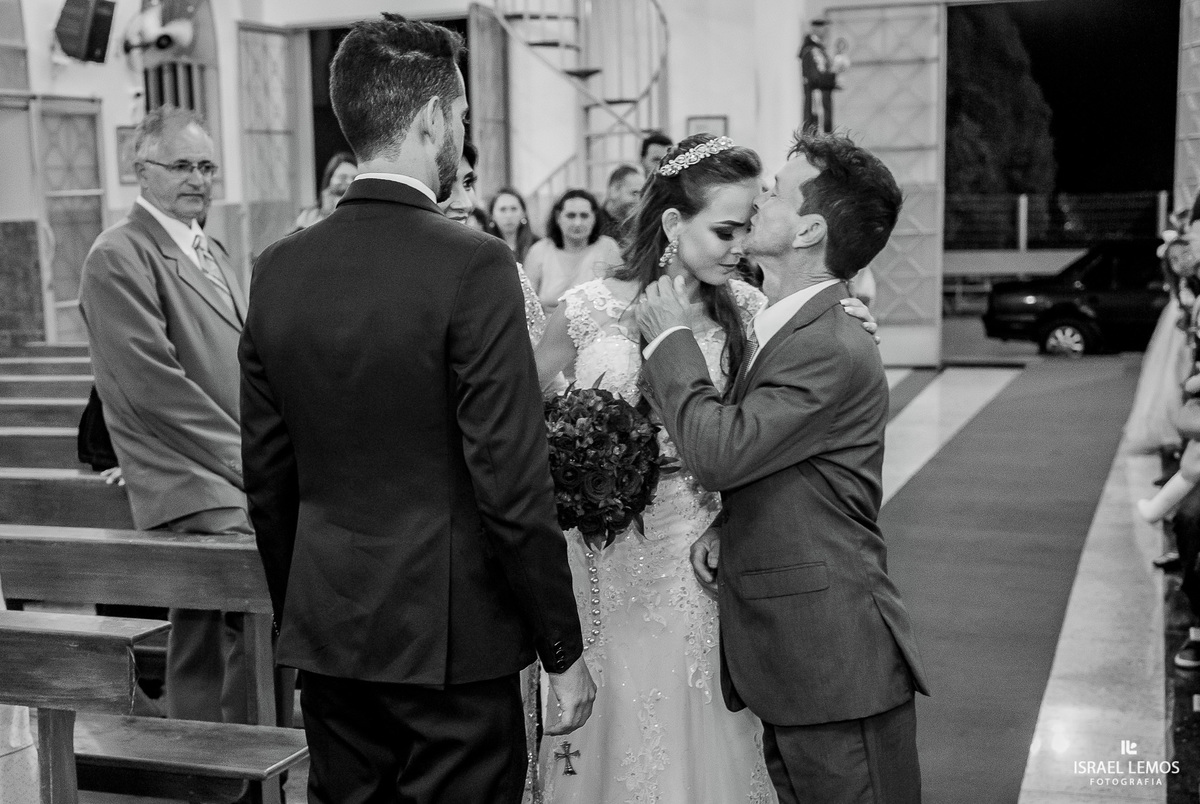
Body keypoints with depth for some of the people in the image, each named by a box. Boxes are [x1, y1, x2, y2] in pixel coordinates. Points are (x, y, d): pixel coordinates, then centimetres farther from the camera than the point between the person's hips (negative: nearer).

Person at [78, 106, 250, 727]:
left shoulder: (210, 250, 19)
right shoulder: (119, 257, -8)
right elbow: (152, 386, -16)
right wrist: (246, 459, -13)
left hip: (237, 477, 8)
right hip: (191, 487, -8)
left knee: (201, 644, 14)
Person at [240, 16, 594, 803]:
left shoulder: (279, 269, 2)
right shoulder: (472, 266, -16)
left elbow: (267, 477, 8)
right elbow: (512, 483, -16)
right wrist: (564, 649, -7)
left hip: (325, 635, 6)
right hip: (450, 637, -5)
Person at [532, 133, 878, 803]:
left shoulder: (747, 309, -4)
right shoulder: (588, 310, -7)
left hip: (698, 563, 1)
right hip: (605, 568, -1)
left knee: (698, 736, 11)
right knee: (612, 730, 13)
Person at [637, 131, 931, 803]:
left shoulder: (835, 351, -18)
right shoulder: (781, 330, 13)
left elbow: (721, 451, -23)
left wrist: (672, 338, -10)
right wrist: (729, 529, 1)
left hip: (837, 671, -9)